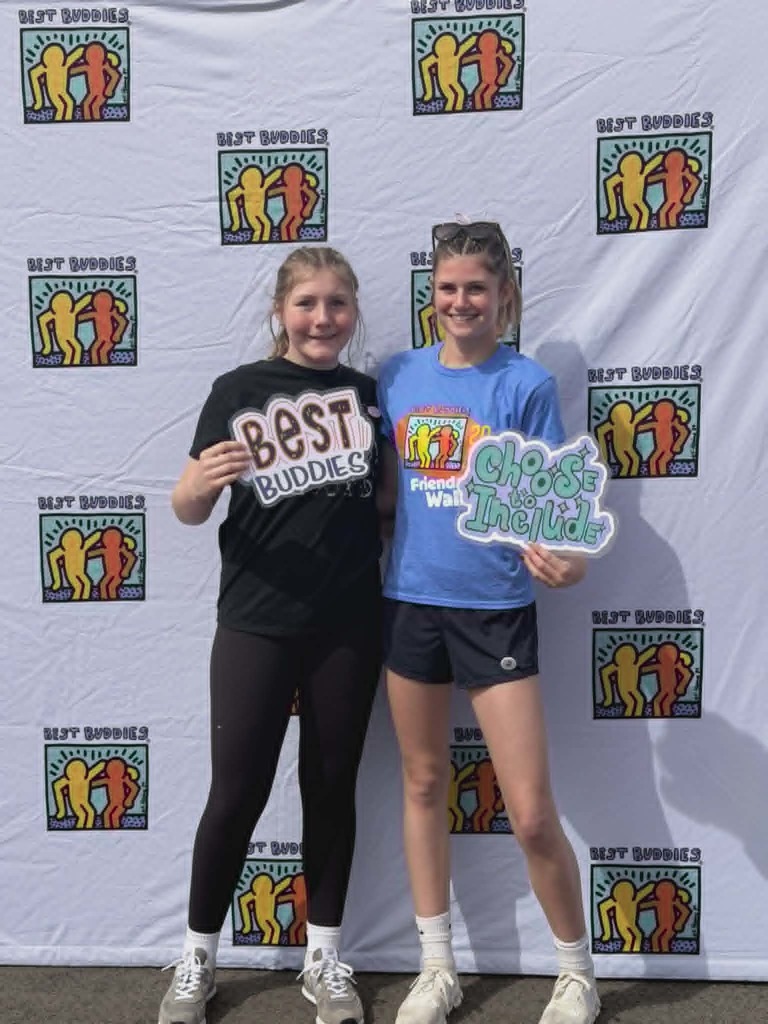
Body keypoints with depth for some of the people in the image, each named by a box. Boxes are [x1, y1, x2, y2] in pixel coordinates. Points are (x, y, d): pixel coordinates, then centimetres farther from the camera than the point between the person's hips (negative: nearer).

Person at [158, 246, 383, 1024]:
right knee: (236, 794, 4)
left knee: (332, 788, 13)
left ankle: (325, 959, 30)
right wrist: (199, 483, -25)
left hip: (348, 624, 3)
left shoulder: (371, 393, 4)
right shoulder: (239, 391, -4)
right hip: (255, 623, -2)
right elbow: (188, 512, -5)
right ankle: (197, 959, 27)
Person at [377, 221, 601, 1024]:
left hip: (496, 610, -4)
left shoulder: (526, 383, -7)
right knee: (423, 782, 14)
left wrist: (564, 561, -27)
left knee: (531, 814, -2)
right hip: (410, 602, 4)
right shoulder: (398, 375, 4)